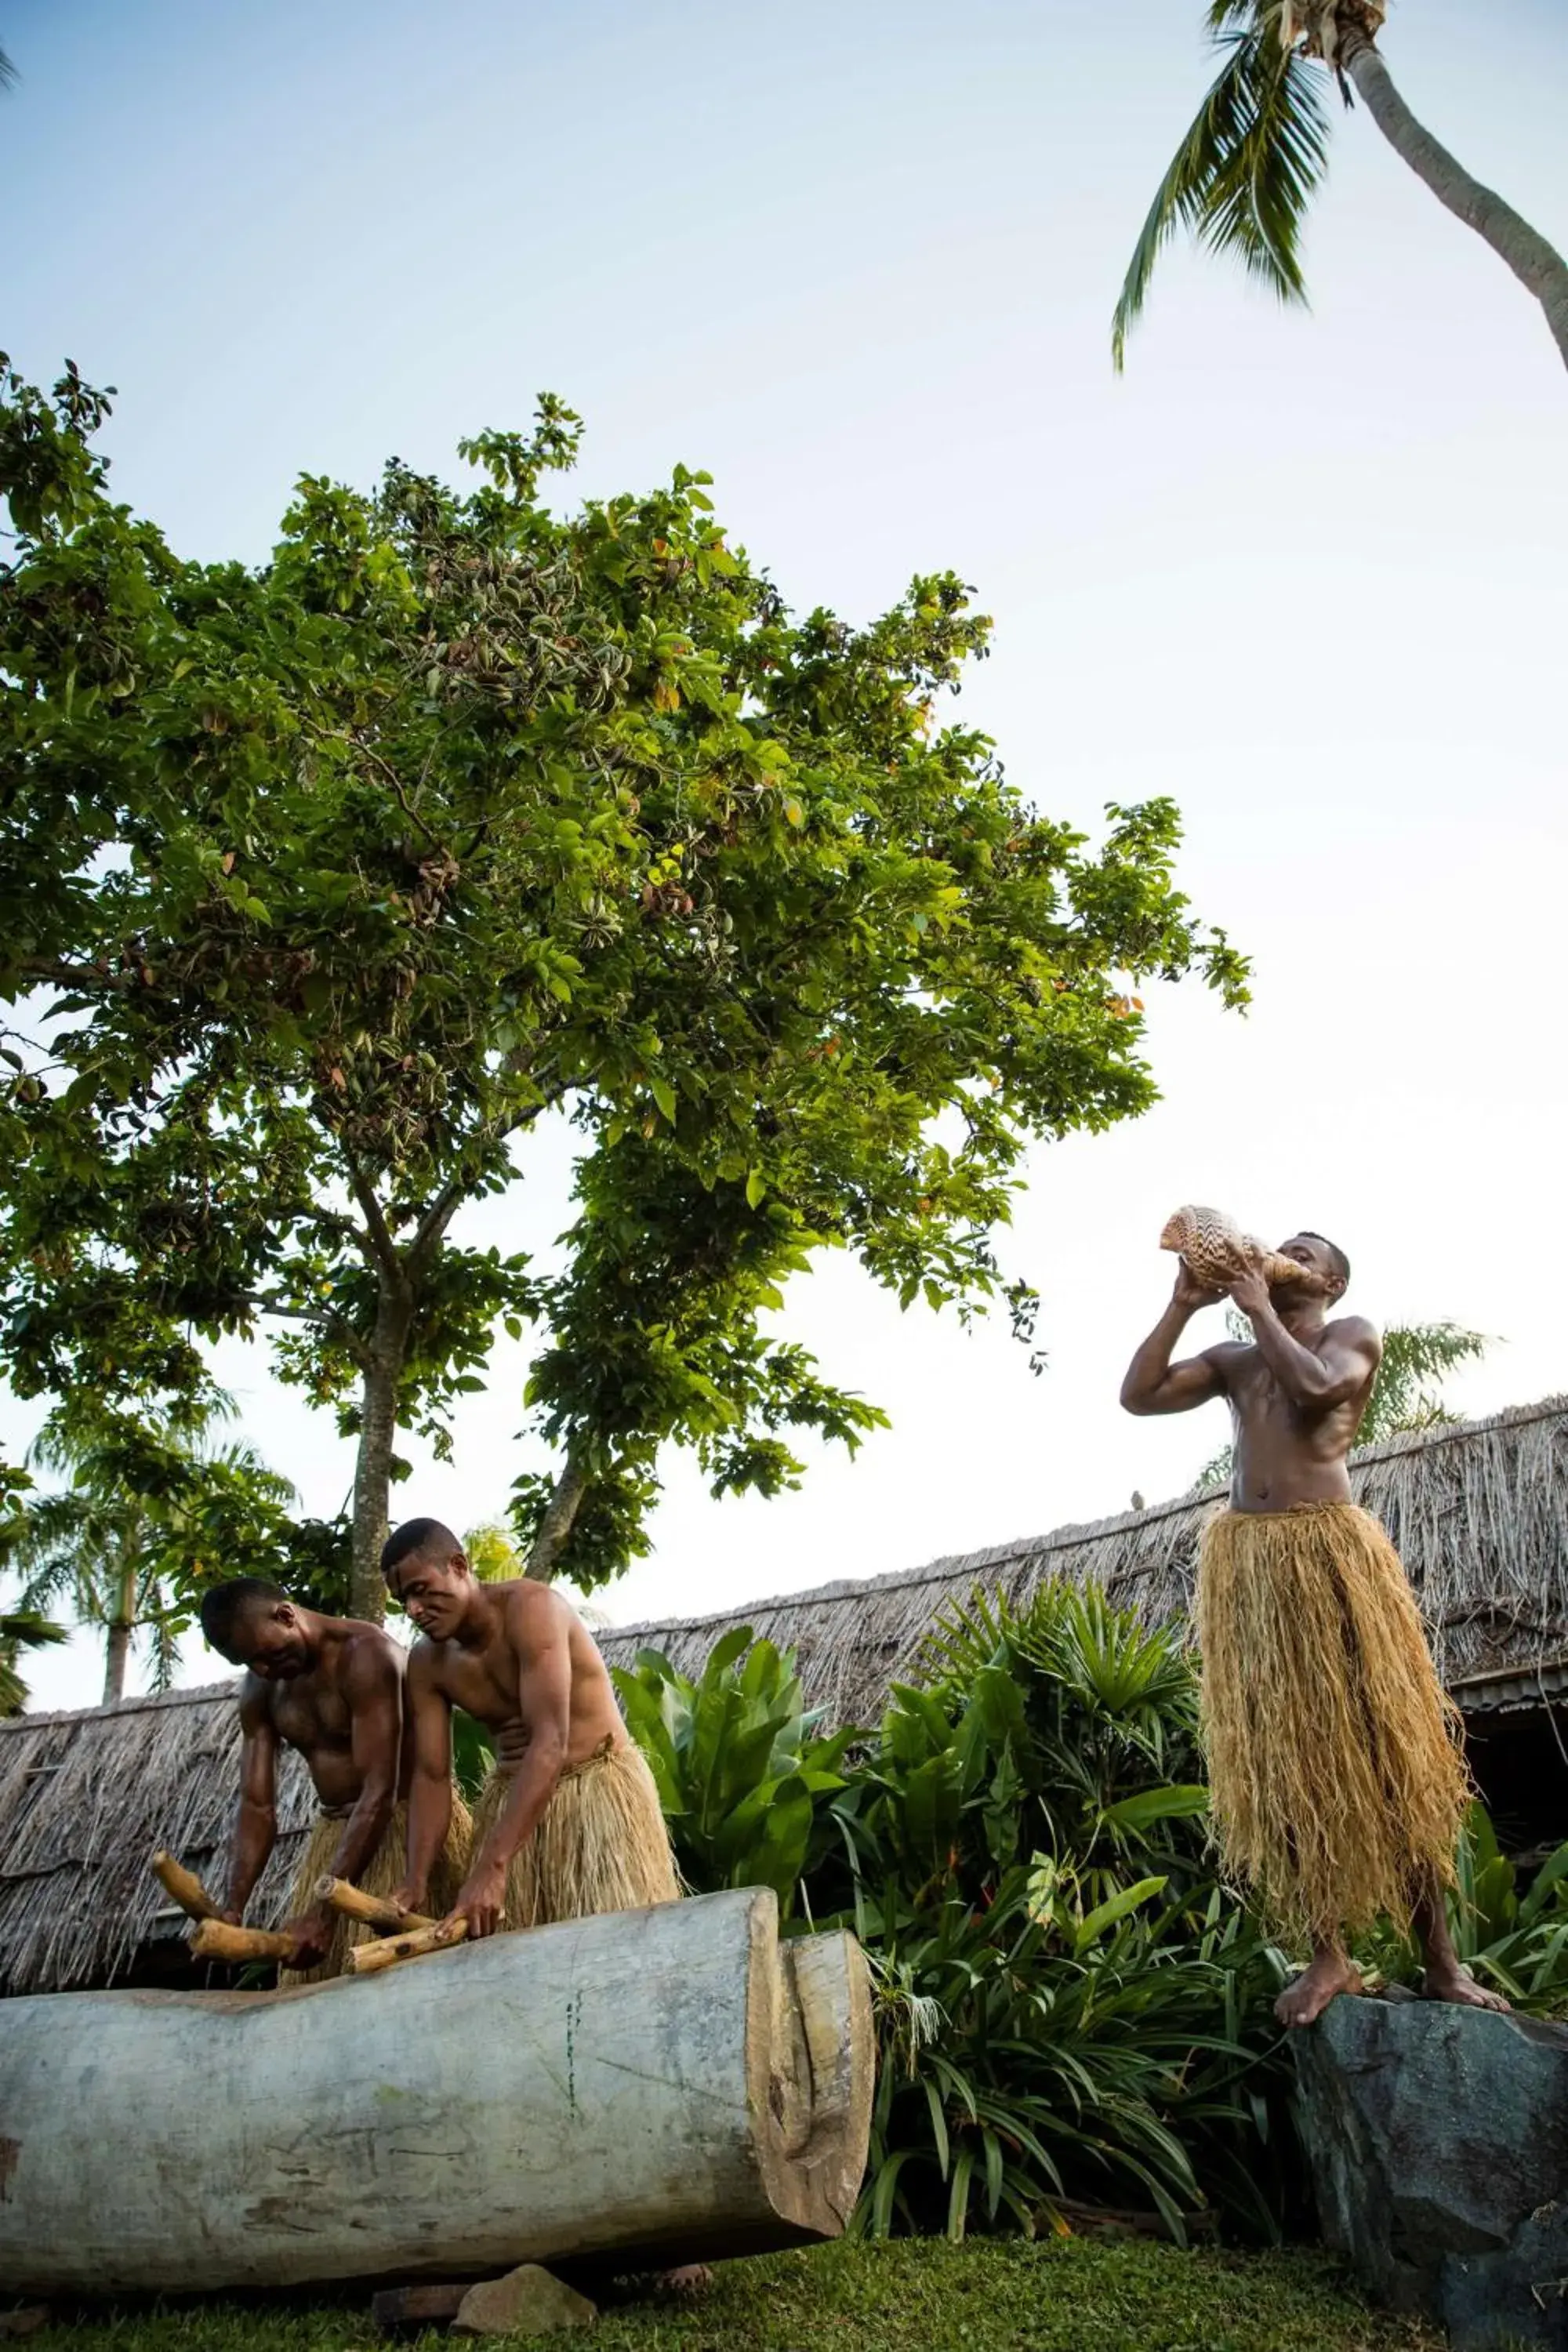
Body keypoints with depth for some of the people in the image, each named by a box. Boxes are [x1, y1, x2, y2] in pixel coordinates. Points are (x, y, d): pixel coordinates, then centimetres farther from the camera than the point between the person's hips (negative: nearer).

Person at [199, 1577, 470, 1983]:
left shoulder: (365, 1654, -23)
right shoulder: (258, 1690, 1)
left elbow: (381, 1793, -28)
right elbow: (257, 1806, 0)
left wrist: (322, 1913, -31)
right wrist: (234, 1908, -15)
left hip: (408, 1823, -7)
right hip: (335, 1830, 7)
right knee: (307, 1983, 4)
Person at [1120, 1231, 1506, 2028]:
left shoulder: (1353, 1334, 8)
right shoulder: (1230, 1359, 20)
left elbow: (1315, 1385, -14)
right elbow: (1137, 1396, 7)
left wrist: (1259, 1308, -3)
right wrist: (1183, 1305, 5)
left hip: (1331, 1549, -4)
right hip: (1244, 1559, 4)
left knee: (1383, 1749, -1)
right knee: (1282, 1762, 1)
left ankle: (1441, 1962, 6)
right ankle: (1328, 1956, 6)